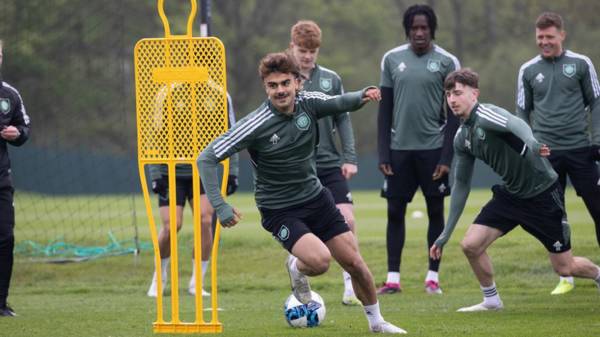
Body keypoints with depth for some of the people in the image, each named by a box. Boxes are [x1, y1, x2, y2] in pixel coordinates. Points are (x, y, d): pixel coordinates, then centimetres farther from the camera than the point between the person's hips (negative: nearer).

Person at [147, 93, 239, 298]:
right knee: (171, 226, -10)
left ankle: (197, 283, -2)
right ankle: (159, 278, 15)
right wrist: (156, 175, -10)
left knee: (205, 220, -14)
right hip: (172, 171, -2)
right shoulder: (168, 95, -11)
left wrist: (232, 172, 2)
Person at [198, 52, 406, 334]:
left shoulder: (308, 103, -9)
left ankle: (376, 322, 29)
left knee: (354, 263, 5)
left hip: (316, 197, 5)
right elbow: (207, 158, -19)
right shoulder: (256, 125, -22)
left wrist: (363, 95, -12)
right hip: (280, 211, -5)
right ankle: (297, 269, 10)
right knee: (320, 260, -27)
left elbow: (340, 103, 11)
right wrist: (219, 206, -24)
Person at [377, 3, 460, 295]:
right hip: (399, 148, 2)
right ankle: (393, 278, 5)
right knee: (395, 211, 1)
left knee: (435, 211, 3)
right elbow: (385, 109, 7)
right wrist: (383, 154, 1)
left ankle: (433, 277, 9)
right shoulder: (392, 60, 5)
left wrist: (447, 156, -9)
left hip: (432, 149, -2)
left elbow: (454, 114, -2)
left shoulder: (447, 62, -2)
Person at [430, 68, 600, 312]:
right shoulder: (462, 138, 4)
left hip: (542, 193, -7)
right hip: (510, 195, 7)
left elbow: (518, 125, -42)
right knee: (470, 244, -9)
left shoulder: (486, 115, -21)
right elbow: (461, 185, 13)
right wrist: (446, 233, 13)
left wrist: (531, 145, -65)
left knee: (564, 268, 0)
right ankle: (491, 301, 12)